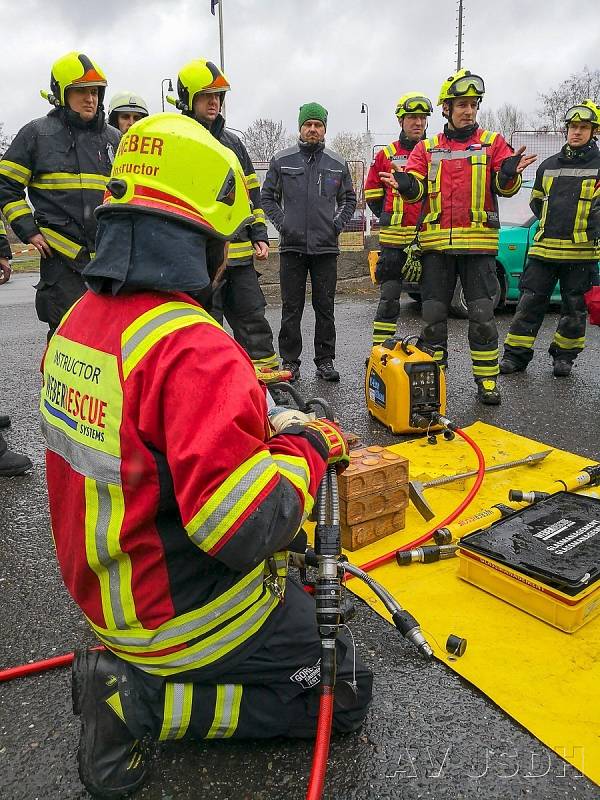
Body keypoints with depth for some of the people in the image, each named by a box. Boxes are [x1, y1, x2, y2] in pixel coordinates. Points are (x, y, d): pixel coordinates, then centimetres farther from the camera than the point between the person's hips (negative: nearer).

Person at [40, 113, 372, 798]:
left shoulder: (79, 319, -2)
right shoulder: (193, 350, -32)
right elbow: (247, 528, -34)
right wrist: (309, 447, -17)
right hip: (181, 616, -8)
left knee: (293, 565, 30)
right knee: (345, 691, 9)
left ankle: (132, 669, 17)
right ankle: (140, 701, 0)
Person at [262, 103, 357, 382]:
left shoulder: (337, 163, 11)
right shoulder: (281, 160, 7)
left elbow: (349, 199, 19)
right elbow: (268, 196, 11)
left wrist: (337, 224, 4)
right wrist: (281, 222, -2)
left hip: (326, 246, 1)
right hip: (291, 245, -1)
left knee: (325, 307, 4)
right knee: (291, 308, 1)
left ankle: (325, 361, 12)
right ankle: (290, 361, 10)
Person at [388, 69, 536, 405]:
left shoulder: (493, 142, 9)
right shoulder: (427, 148, 13)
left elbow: (505, 188, 0)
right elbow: (418, 188, 2)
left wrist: (509, 174, -22)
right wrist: (406, 184, -20)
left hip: (479, 242, -1)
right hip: (436, 243, 2)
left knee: (482, 314, -2)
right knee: (434, 314, 5)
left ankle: (487, 379, 8)